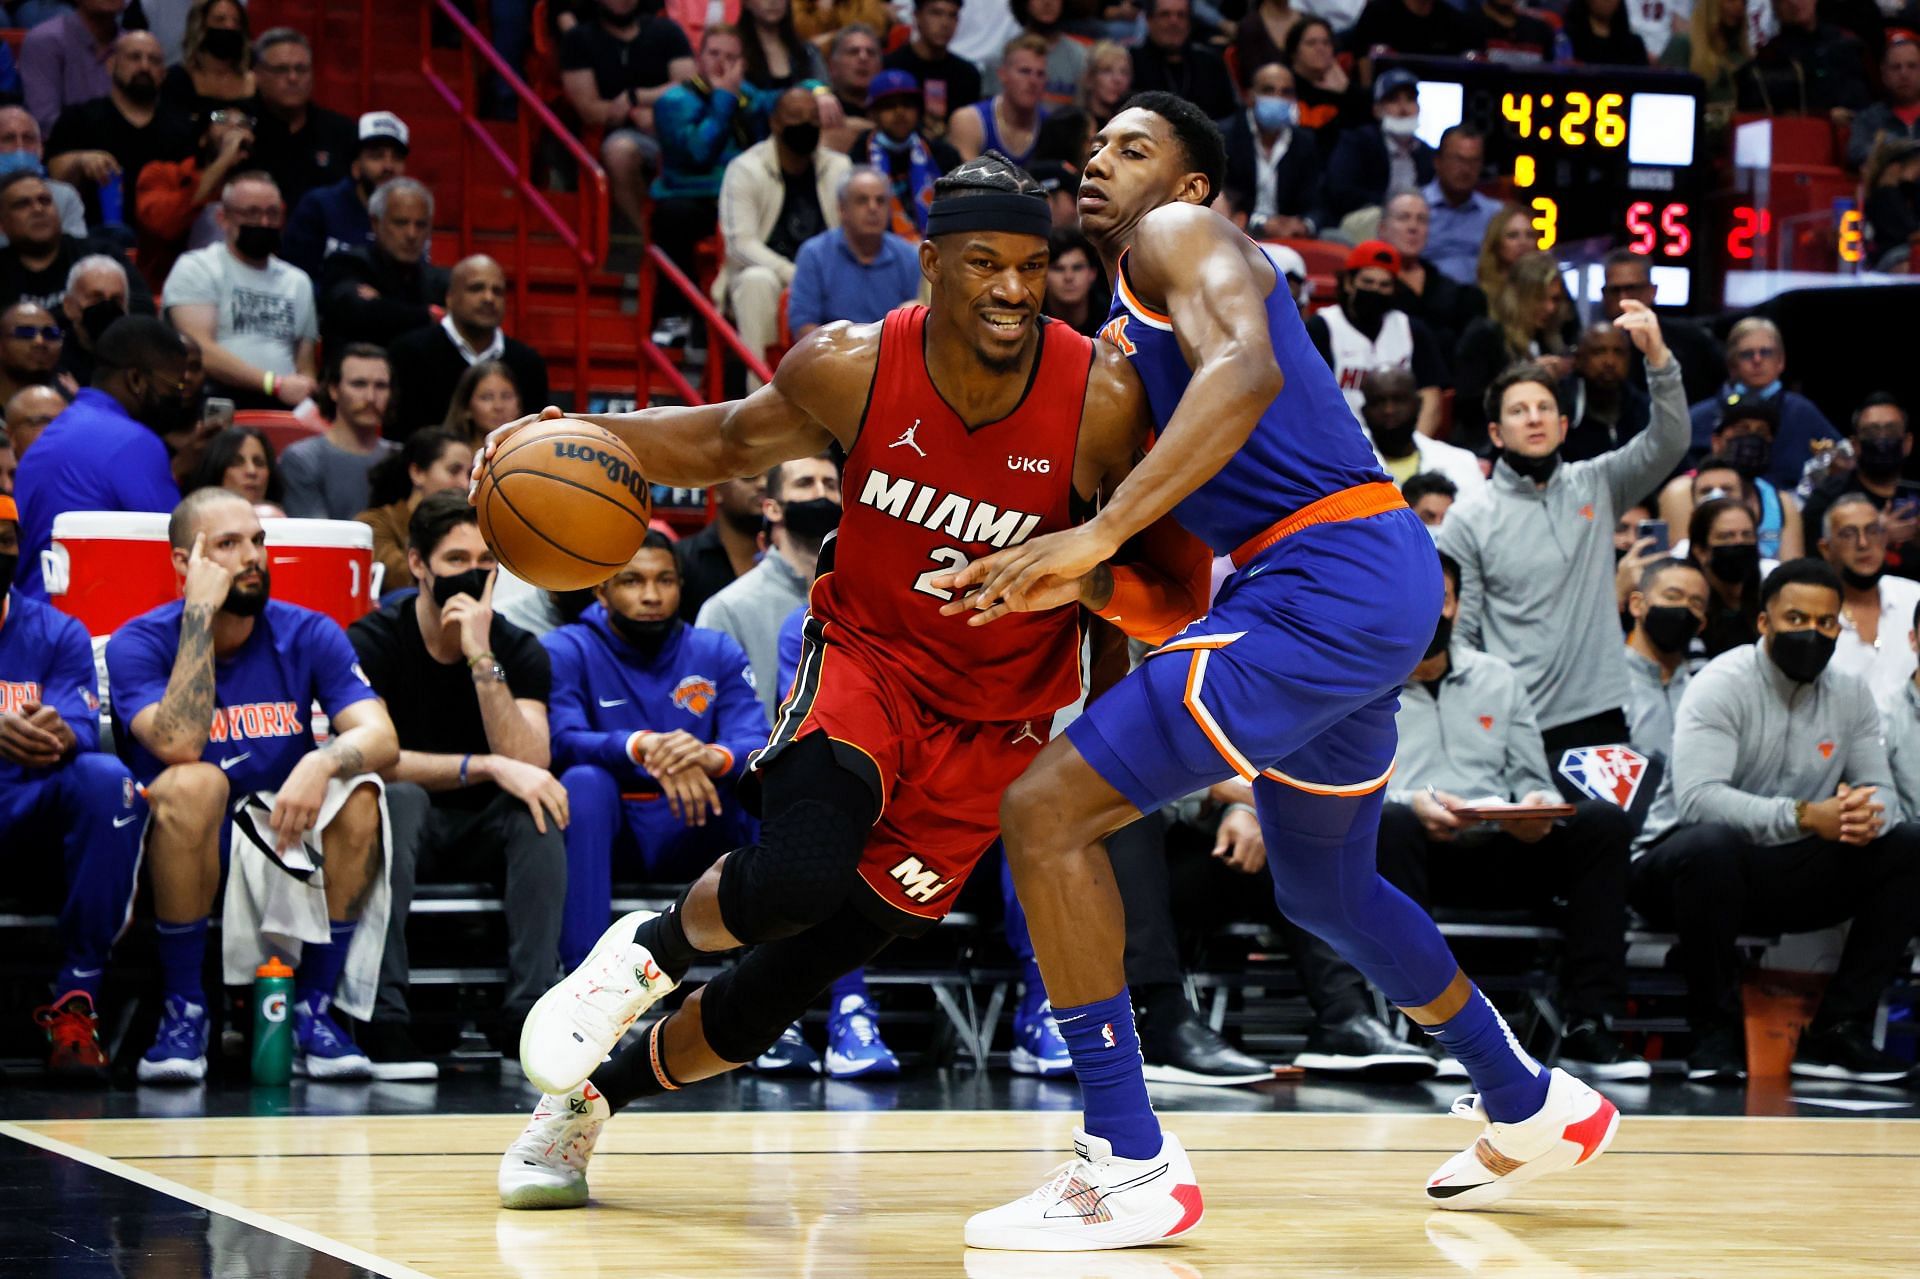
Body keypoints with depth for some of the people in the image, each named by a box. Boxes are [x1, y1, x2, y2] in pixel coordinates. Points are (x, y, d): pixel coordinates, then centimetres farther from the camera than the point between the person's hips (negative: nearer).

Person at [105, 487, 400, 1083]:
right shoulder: (138, 643, -9)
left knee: (360, 793, -26)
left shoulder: (309, 635, -1)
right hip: (177, 846, -3)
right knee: (194, 784, -34)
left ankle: (313, 1007, -13)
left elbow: (381, 737, -14)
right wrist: (201, 611, -25)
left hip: (283, 835, 3)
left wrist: (322, 762, -37)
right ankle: (183, 1012, -20)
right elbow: (178, 744, -28)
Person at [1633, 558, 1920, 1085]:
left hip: (1793, 875, 6)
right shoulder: (1723, 685, -12)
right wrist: (1804, 816, -36)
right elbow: (1696, 797, -26)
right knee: (1711, 843, -40)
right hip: (1702, 864, -6)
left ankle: (1838, 1031, -14)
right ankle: (1715, 1032, -23)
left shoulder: (1850, 695, 8)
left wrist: (1867, 815, -24)